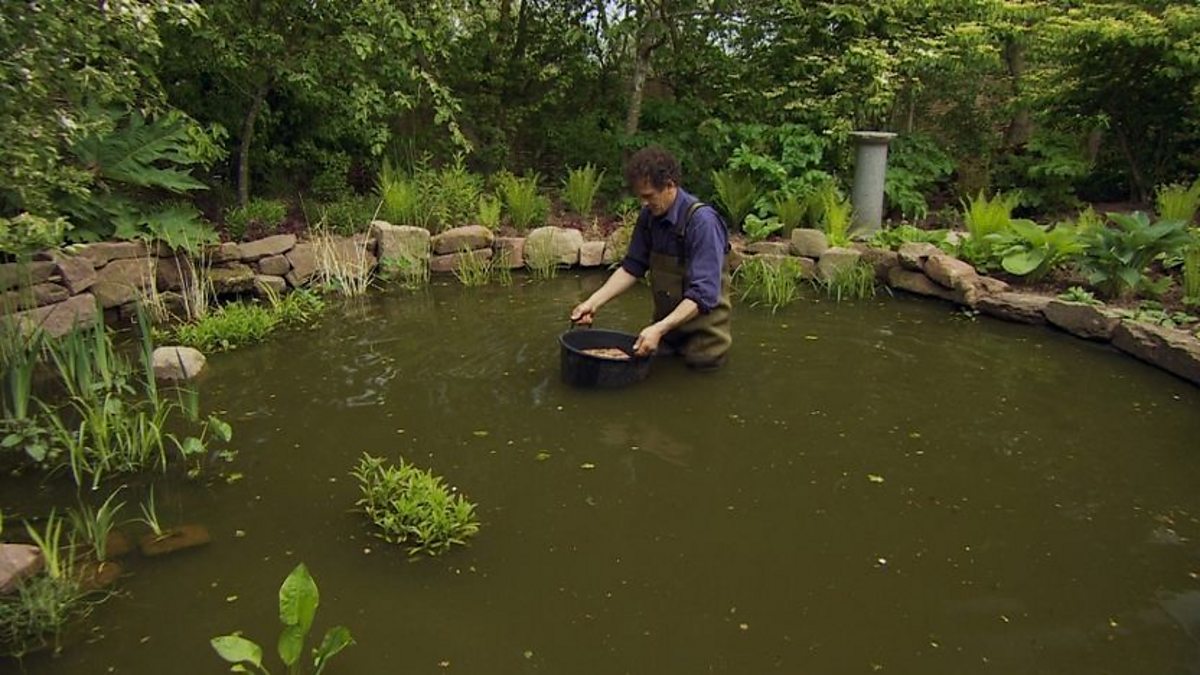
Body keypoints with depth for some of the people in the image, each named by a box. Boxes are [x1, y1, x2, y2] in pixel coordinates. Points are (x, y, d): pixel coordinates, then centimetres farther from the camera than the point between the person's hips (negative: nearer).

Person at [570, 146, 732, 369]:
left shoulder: (702, 221, -28)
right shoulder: (649, 216, -8)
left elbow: (702, 294, -31)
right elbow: (632, 268, 1)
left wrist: (659, 329, -41)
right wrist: (594, 302, -10)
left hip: (701, 317, -6)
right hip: (666, 319, 6)